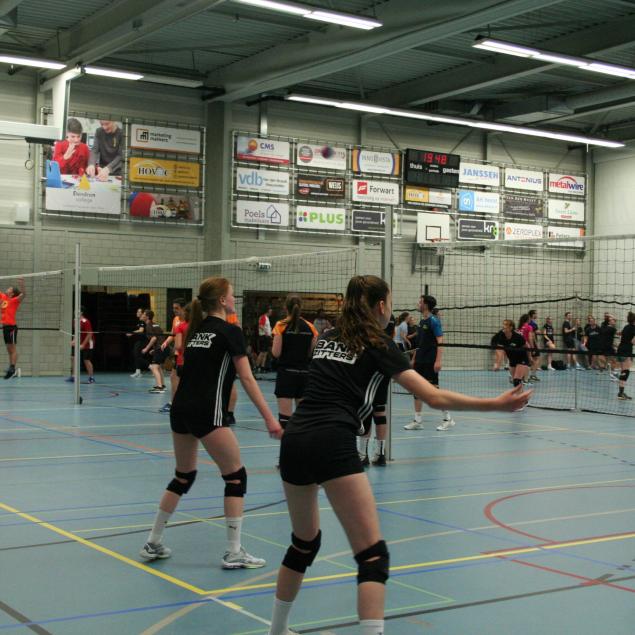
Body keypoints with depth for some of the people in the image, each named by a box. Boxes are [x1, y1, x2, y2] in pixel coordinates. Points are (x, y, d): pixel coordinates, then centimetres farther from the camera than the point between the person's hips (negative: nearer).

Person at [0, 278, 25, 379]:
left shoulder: (14, 300, -9)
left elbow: (23, 295, -26)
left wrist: (21, 285, -42)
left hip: (11, 326, -8)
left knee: (13, 349, -6)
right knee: (9, 349, 10)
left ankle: (12, 369, -8)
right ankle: (12, 369, 14)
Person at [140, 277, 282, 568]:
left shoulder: (196, 330, 16)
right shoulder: (230, 331, -5)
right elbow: (247, 379, -11)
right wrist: (269, 418, -12)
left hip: (180, 410, 8)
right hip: (207, 413, -8)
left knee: (183, 477, 20)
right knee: (236, 477, 3)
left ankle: (153, 544, 24)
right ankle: (234, 553, 2)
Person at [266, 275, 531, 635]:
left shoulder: (327, 339, 21)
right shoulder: (378, 344, 4)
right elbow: (434, 397, -5)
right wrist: (497, 404, -4)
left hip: (294, 441, 7)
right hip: (332, 444, -7)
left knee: (304, 543, 26)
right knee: (373, 557, -6)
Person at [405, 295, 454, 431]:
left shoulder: (433, 321, -11)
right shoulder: (421, 321, 13)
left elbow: (440, 341, -16)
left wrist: (438, 360, -23)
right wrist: (414, 359, 19)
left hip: (430, 362, -8)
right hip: (420, 361, 8)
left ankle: (448, 419, 5)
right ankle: (417, 421, 11)